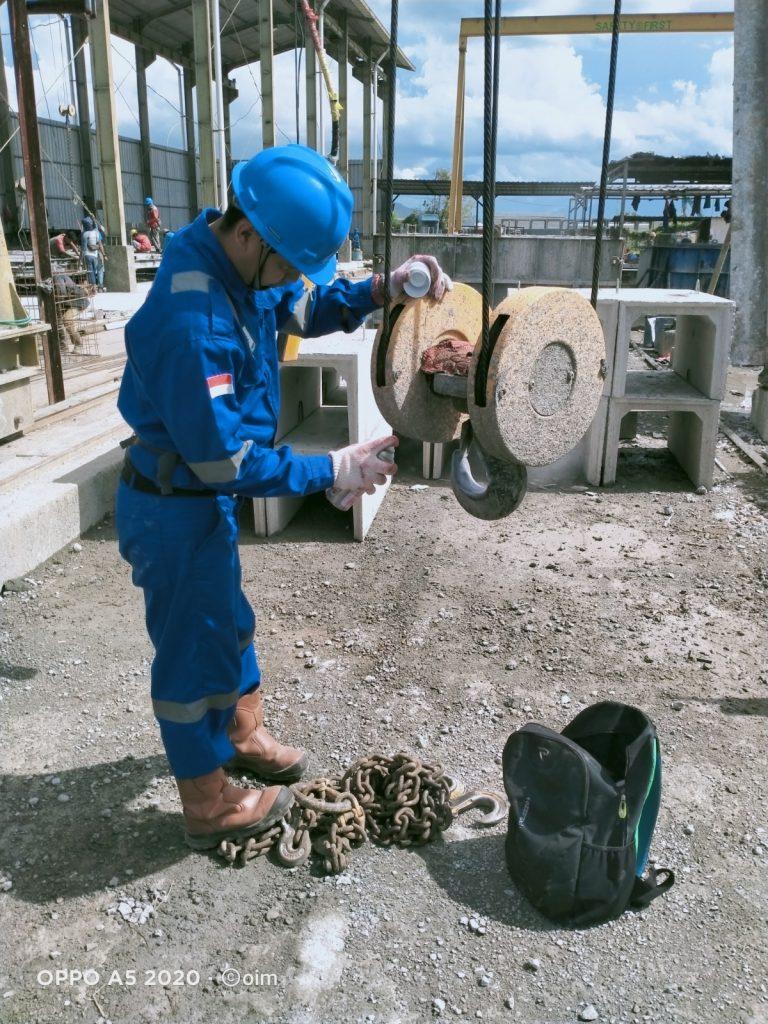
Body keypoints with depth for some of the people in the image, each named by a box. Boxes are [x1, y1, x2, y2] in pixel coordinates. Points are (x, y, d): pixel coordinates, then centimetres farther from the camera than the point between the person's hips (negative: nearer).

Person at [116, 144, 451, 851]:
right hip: (175, 512, -9)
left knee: (228, 620, 25)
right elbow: (225, 459, -30)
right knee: (196, 649, 7)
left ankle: (242, 734, 49)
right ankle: (210, 808, 29)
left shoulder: (239, 266, -4)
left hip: (202, 498, 9)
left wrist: (379, 290, -7)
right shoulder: (193, 323, -33)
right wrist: (328, 473, -22)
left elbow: (306, 310, 11)